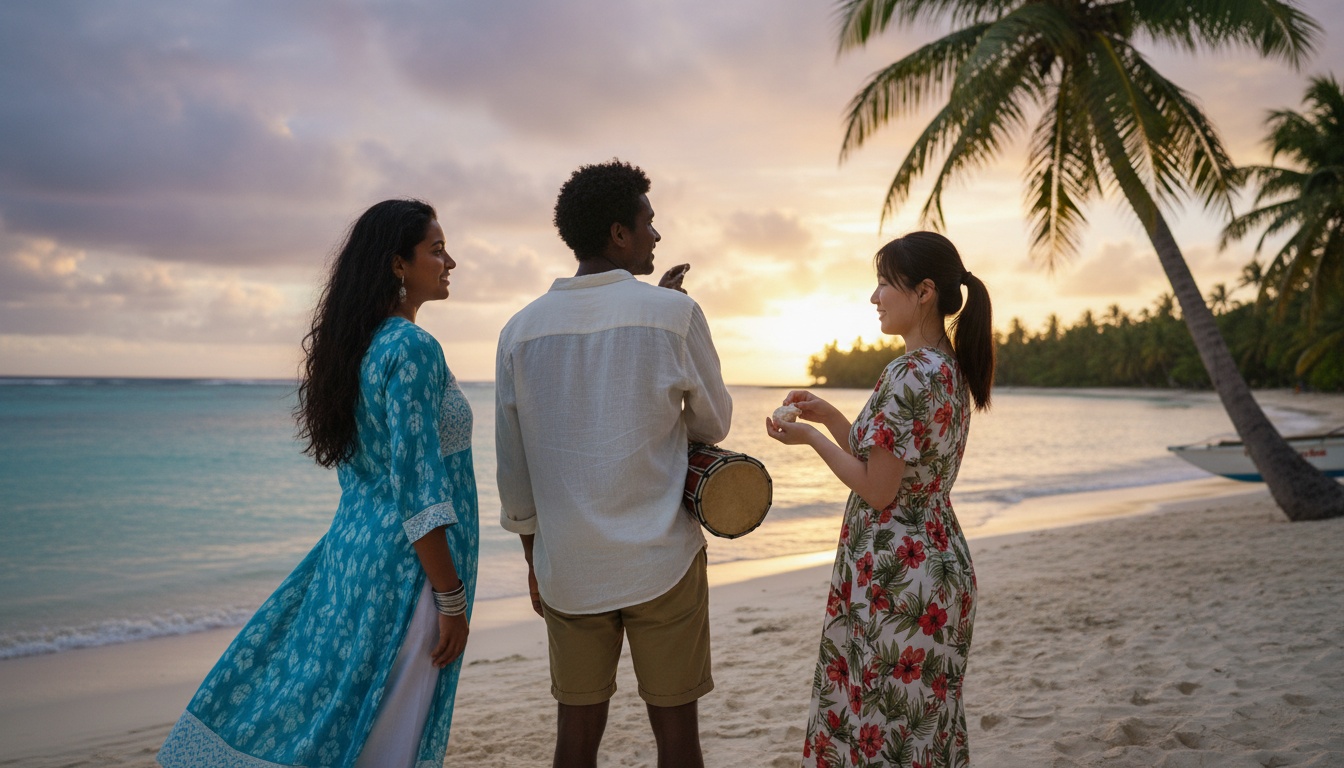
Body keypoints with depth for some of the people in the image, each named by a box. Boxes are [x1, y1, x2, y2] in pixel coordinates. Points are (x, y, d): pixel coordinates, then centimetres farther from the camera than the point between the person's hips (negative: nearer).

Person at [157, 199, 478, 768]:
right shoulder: (413, 348, -18)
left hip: (353, 541, 9)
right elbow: (418, 490, -21)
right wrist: (451, 599, -17)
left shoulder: (354, 342, 10)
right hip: (405, 566, -9)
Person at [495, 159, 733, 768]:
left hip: (566, 567, 3)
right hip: (662, 560, -3)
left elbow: (513, 469, 8)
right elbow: (713, 424, 5)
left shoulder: (521, 329, 3)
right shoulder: (674, 313, -7)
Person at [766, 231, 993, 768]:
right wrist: (828, 416, 10)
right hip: (940, 560, 10)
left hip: (893, 573, -10)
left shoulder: (909, 374, -20)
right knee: (926, 722, 18)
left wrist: (810, 437, -8)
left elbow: (878, 489, -19)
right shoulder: (953, 370, 9)